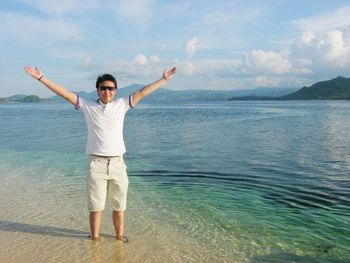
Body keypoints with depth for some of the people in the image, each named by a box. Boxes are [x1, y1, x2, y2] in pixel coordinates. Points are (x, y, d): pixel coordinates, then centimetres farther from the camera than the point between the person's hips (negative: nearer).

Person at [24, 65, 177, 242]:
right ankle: (94, 237, 23)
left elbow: (142, 93, 7)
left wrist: (164, 79, 8)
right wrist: (41, 78, 2)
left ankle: (119, 235, 27)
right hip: (96, 164, -1)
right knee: (95, 205, 9)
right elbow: (65, 93, 4)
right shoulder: (88, 106, 4)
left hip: (117, 163, 1)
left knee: (119, 205, 12)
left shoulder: (121, 105, 6)